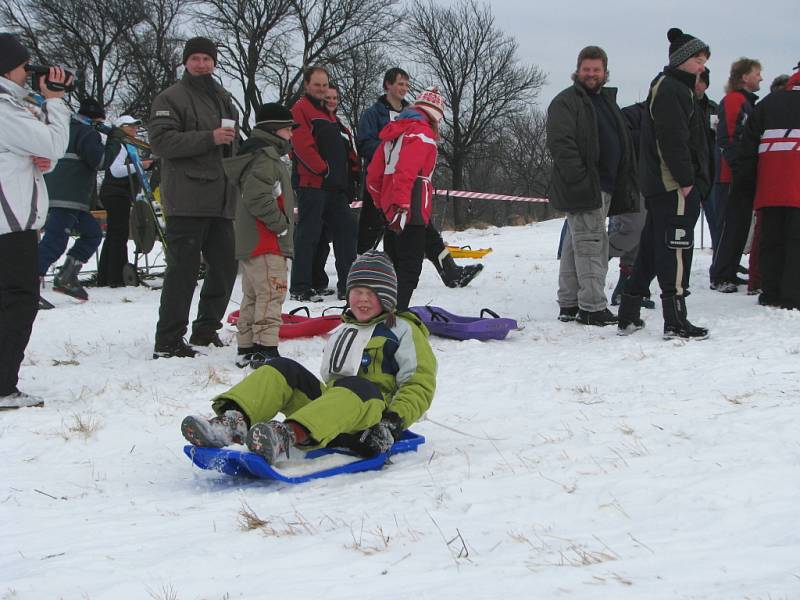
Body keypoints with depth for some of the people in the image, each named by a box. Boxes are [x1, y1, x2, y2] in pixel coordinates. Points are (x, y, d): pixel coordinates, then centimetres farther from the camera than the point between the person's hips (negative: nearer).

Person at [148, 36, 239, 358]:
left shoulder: (223, 98, 22)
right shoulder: (171, 98, -3)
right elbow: (161, 141, -15)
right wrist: (209, 138, -20)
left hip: (221, 199, 8)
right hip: (187, 198, -8)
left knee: (225, 264, 10)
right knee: (183, 268, -9)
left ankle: (206, 328, 25)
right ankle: (168, 340, -5)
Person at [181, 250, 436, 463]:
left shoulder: (403, 331, 10)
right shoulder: (342, 331, 30)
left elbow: (421, 385, 0)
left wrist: (395, 420, -15)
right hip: (330, 401, 6)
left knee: (354, 386, -40)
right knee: (282, 369, -15)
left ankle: (289, 434, -66)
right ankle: (233, 421, -41)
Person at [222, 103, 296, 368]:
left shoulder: (267, 156, 20)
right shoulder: (265, 158, -15)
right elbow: (258, 198, -26)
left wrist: (284, 222, 18)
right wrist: (282, 225, -16)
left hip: (249, 243, 11)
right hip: (266, 244, -11)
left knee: (252, 297, 14)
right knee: (271, 296, -10)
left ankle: (247, 348, 19)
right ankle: (266, 350, -12)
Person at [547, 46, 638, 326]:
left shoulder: (607, 100, 22)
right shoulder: (566, 102, -6)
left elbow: (623, 143, 27)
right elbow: (561, 143, -17)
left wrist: (626, 185, 19)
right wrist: (579, 179, -24)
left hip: (604, 187, 9)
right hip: (583, 188, -9)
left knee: (576, 244, 12)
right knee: (591, 242, -12)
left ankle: (569, 305, 18)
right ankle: (593, 307, -11)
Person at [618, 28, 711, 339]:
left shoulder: (669, 88, 23)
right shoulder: (671, 89, -12)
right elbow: (673, 139, -20)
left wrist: (690, 180, 20)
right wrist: (686, 180, -20)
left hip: (660, 187, 11)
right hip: (675, 187, -11)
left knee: (650, 250, 13)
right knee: (676, 252, -8)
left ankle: (628, 316, 17)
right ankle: (675, 322, -7)